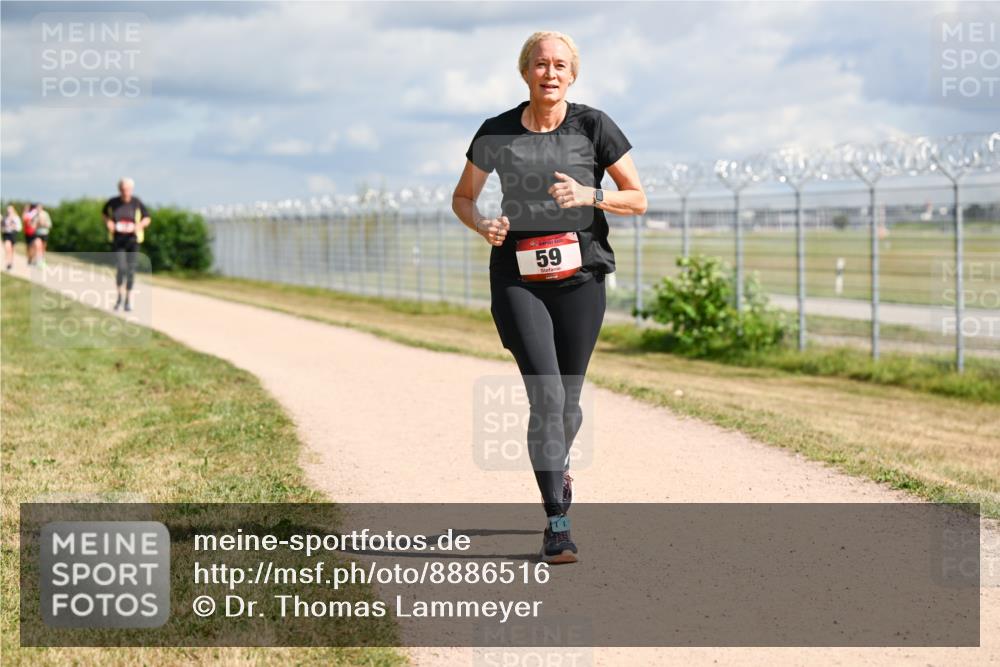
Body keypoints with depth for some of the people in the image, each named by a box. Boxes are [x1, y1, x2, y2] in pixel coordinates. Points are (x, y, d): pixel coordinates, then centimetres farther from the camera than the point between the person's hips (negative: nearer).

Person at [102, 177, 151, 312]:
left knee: (130, 270, 2)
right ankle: (120, 295, 12)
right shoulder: (112, 202, -3)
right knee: (121, 268, -14)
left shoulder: (137, 203, -7)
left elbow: (147, 219, 4)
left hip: (133, 240, 0)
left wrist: (138, 226, -15)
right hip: (118, 241, 0)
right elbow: (105, 213, 18)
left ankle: (128, 300, 18)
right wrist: (108, 222, -2)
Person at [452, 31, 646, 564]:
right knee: (546, 396, -15)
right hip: (517, 279, -1)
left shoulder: (593, 126, -1)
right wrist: (483, 225, -8)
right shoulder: (496, 134, 2)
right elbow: (462, 199, 14)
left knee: (567, 401, 9)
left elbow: (638, 200, 2)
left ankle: (557, 465, 44)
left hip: (579, 279, 1)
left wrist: (588, 195, -16)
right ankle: (557, 525, -12)